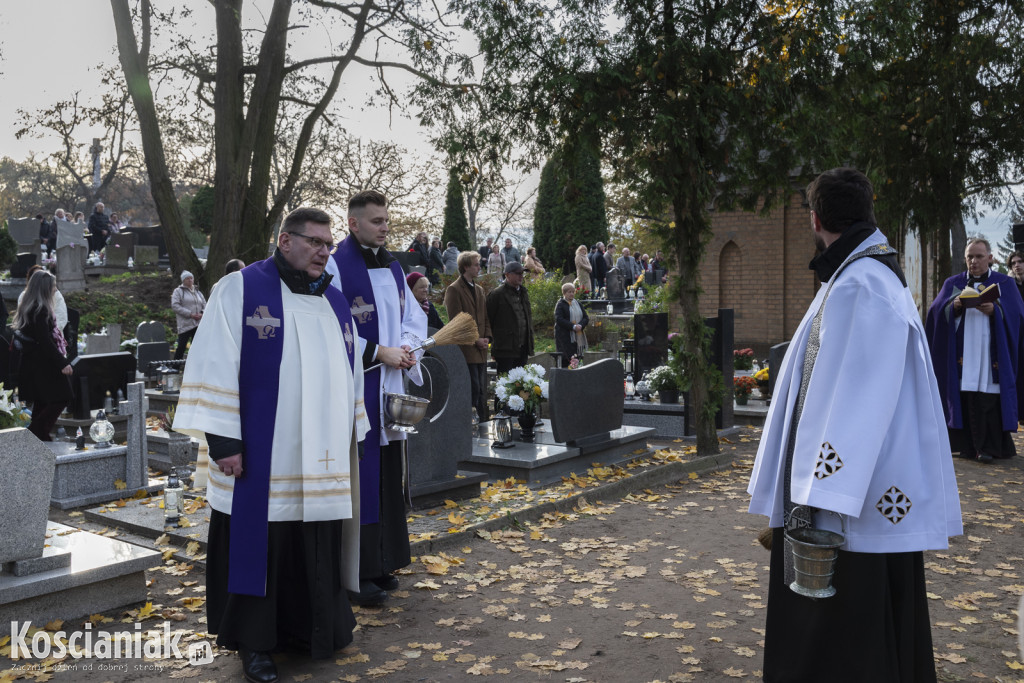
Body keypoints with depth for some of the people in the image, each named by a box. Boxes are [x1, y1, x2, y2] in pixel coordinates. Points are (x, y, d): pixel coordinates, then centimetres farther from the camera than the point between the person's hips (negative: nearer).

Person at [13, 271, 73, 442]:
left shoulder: (28, 307, 13)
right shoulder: (40, 309, -17)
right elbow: (44, 340, -22)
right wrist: (62, 363, -22)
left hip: (33, 362, 10)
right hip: (43, 363, -10)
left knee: (42, 402, 14)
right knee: (61, 399, -7)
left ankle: (39, 436, 18)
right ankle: (35, 433, -8)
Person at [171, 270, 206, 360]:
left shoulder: (197, 291, 21)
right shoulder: (178, 291, 3)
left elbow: (204, 305, 21)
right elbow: (175, 306, -8)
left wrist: (202, 313, -2)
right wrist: (190, 314, -15)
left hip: (198, 323, 5)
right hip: (185, 324, -5)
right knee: (181, 347, -8)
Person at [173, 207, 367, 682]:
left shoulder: (335, 303, 13)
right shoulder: (241, 289, -4)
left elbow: (350, 375, 18)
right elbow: (214, 367, -9)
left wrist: (352, 438, 15)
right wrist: (223, 441, -14)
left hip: (322, 460, 5)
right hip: (262, 459, -5)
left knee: (318, 550, 13)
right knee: (259, 546, 5)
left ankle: (311, 626, 30)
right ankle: (255, 643, 20)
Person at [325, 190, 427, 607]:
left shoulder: (393, 268, 12)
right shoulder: (335, 266, -10)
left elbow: (414, 315, 19)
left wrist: (408, 347, -1)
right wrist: (379, 352, -16)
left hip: (389, 387, 7)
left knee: (389, 475, 12)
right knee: (358, 476, -3)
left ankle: (383, 564, 24)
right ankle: (358, 573, 7)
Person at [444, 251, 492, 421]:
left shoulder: (479, 290, 19)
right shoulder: (453, 289, -7)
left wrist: (486, 337, 4)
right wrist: (475, 340, -11)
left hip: (481, 350, 8)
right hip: (466, 348, -8)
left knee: (481, 390, 9)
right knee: (473, 389, -9)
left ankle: (484, 420, 15)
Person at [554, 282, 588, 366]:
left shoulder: (577, 303, 16)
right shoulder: (560, 304, -2)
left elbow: (586, 317, 11)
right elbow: (559, 319, -14)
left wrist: (580, 325, -11)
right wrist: (573, 326, -21)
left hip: (578, 336, 6)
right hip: (565, 336, -6)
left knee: (578, 359, 2)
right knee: (565, 359, -9)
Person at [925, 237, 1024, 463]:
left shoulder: (1005, 283, 11)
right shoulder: (953, 283, 14)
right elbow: (937, 310, 2)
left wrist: (995, 310, -18)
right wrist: (954, 306, -18)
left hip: (992, 352, -1)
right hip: (962, 353, 2)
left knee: (989, 399, -7)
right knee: (965, 399, -2)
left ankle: (989, 447, -3)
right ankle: (968, 445, 6)